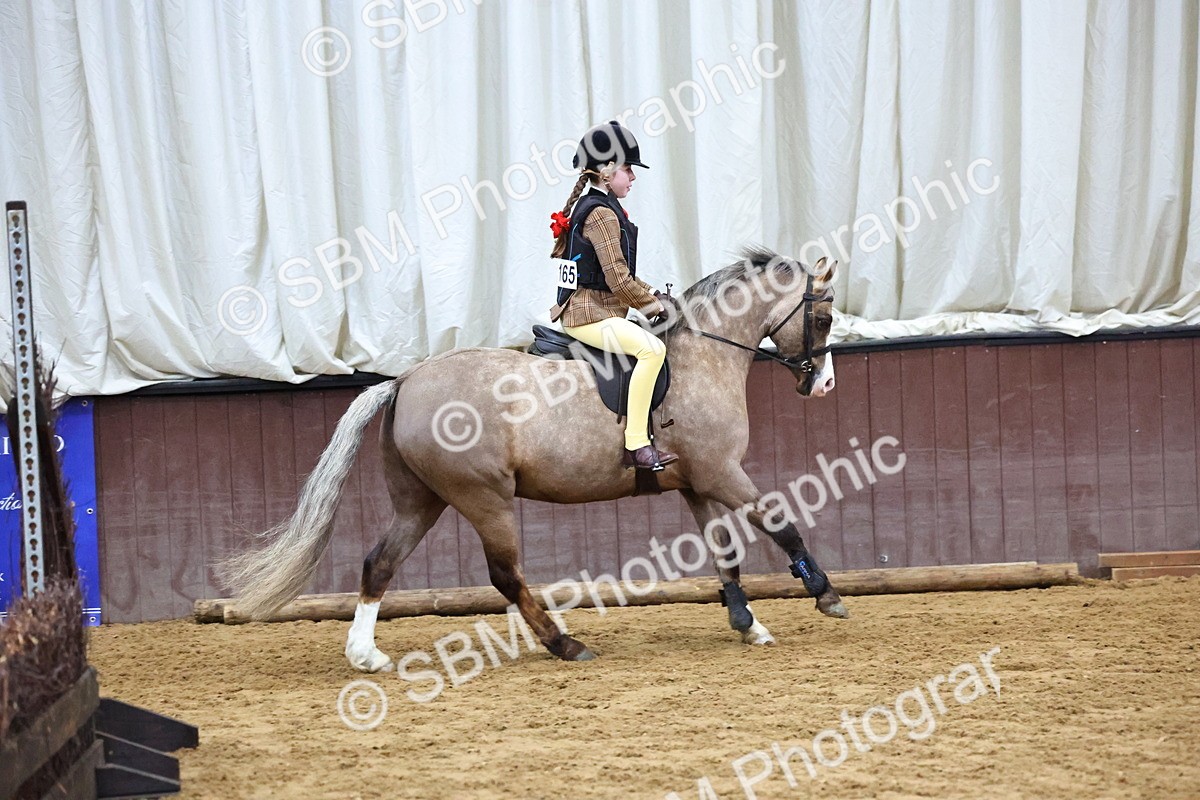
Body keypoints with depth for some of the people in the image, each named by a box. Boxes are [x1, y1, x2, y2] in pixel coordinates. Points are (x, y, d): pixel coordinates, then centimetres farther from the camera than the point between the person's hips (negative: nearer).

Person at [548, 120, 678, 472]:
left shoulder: (589, 207, 17)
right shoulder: (602, 213, -15)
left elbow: (617, 273, 25)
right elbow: (618, 280, -21)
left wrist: (648, 294, 12)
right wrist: (651, 303, -5)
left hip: (582, 311, 11)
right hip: (591, 315, -11)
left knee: (651, 346, 26)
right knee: (651, 348, -29)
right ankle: (636, 445, -32)